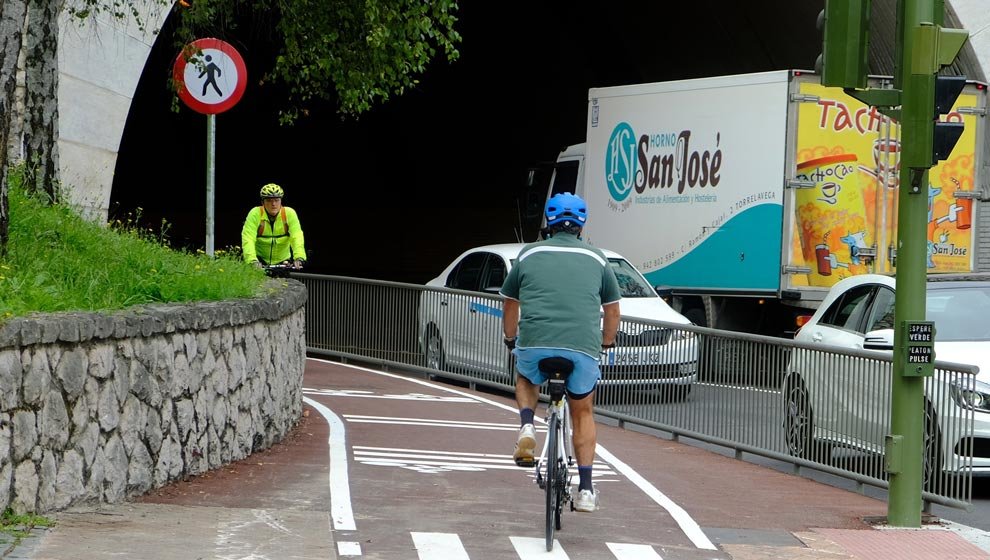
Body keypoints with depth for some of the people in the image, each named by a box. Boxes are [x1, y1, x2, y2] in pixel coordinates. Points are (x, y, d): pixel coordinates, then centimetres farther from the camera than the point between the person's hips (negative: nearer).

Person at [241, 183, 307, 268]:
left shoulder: (289, 213, -14)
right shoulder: (255, 214, -17)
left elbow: (297, 237, -24)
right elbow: (248, 239, -28)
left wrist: (299, 258, -42)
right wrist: (252, 261, -44)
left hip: (282, 260, 2)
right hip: (261, 260, -1)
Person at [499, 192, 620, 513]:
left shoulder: (529, 255, 15)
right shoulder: (596, 259, 16)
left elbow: (510, 304, 26)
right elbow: (612, 309, 27)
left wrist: (511, 339, 44)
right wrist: (607, 343, 45)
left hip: (534, 344, 0)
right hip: (583, 348, 0)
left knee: (526, 381, 34)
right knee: (583, 413, 21)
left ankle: (527, 427, 5)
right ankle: (585, 490, 14)